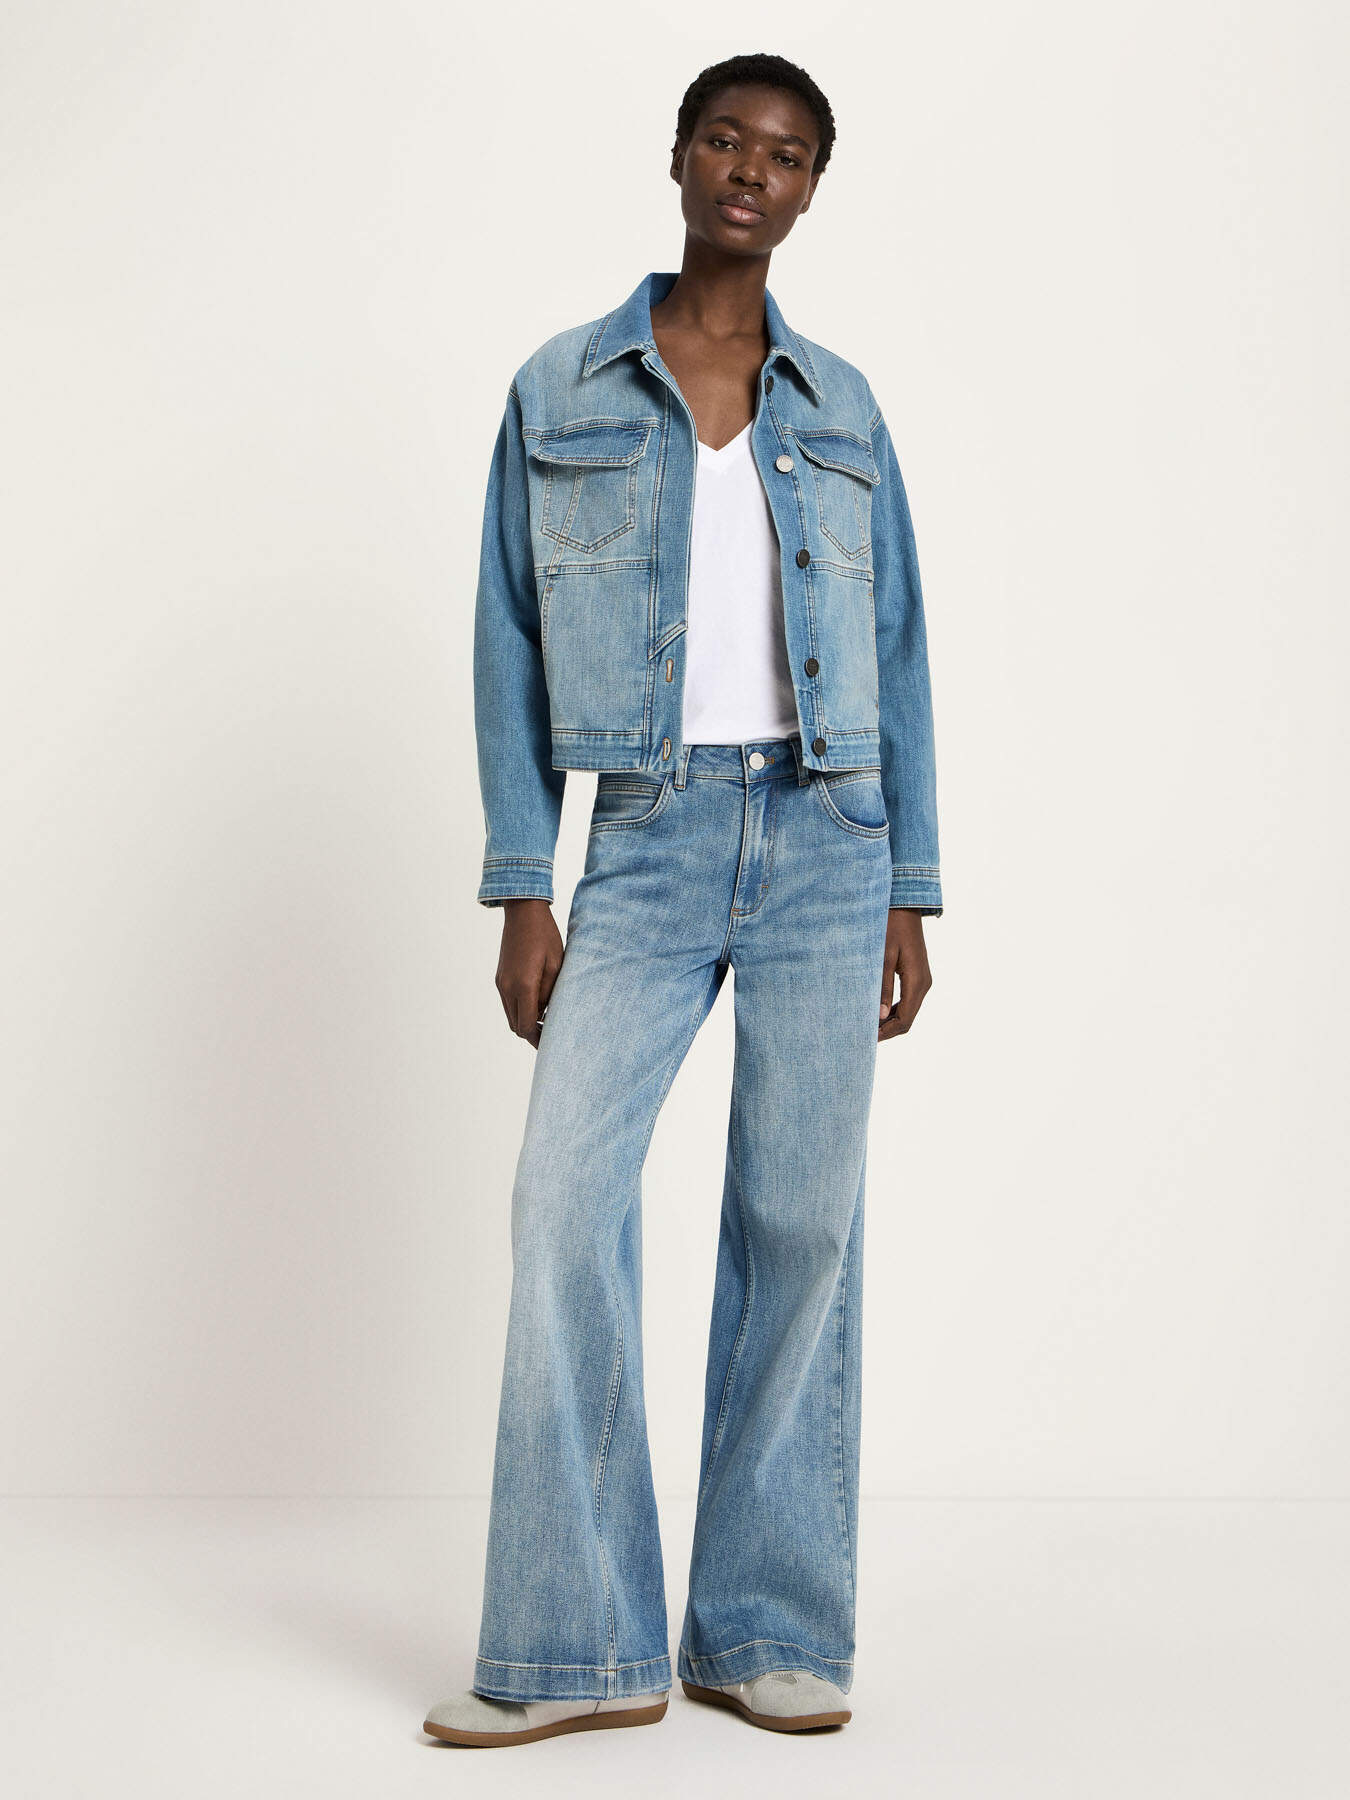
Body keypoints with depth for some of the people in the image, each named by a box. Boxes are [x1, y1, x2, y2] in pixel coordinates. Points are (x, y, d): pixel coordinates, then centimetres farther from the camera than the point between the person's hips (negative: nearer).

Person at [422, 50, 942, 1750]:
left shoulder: (838, 407, 11)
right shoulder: (560, 393, 7)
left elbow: (895, 653, 11)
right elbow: (513, 647, 5)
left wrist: (911, 891, 5)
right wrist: (522, 890, -3)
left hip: (824, 837, 1)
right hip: (651, 841, -1)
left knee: (801, 1219, 0)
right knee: (565, 1197, -11)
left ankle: (765, 1633, 11)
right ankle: (573, 1646, -1)